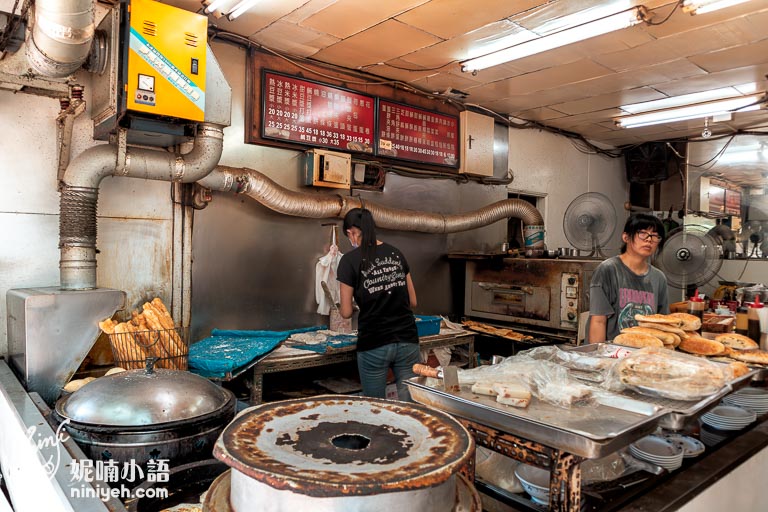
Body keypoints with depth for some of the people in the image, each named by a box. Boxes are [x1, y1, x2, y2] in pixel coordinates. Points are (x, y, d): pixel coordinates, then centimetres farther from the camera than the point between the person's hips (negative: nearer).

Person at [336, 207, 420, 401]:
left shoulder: (350, 260, -6)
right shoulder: (395, 253, 7)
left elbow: (346, 312, -2)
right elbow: (412, 302, 11)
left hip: (374, 345, -3)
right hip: (407, 341, 3)